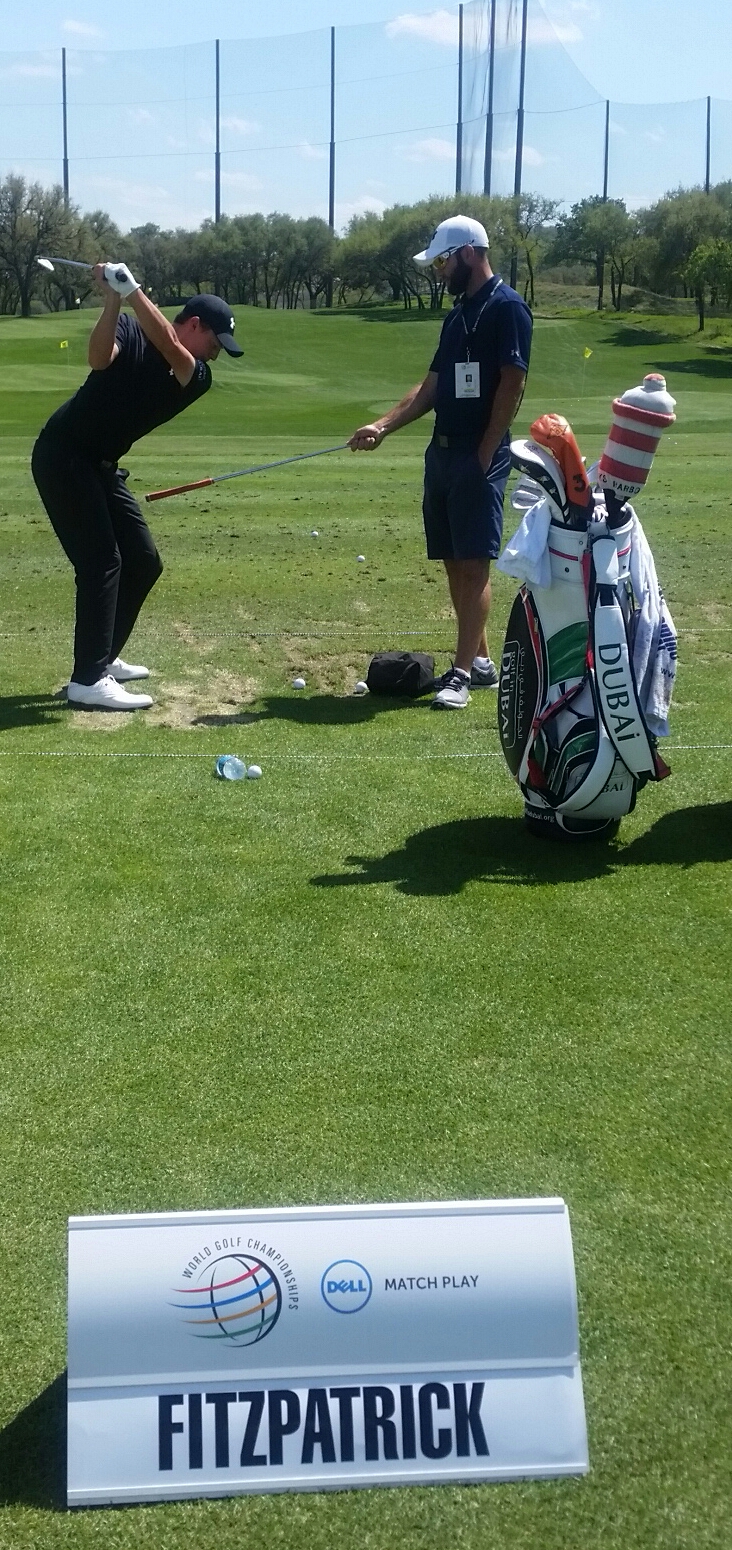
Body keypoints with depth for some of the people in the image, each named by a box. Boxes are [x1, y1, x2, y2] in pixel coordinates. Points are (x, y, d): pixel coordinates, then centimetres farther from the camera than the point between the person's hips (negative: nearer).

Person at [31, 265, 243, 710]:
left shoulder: (198, 378, 2)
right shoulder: (129, 330, -7)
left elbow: (168, 347, -19)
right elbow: (99, 358, -28)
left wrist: (132, 289, -27)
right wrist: (115, 296, -35)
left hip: (102, 466, 8)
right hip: (63, 455, -7)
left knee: (143, 563, 10)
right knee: (102, 561, -15)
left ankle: (102, 658, 23)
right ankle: (88, 680, -15)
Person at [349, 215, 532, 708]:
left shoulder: (507, 308, -9)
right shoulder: (458, 314, 18)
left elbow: (512, 384, -14)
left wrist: (485, 454, -15)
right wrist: (382, 427, 9)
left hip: (480, 455, -9)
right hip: (443, 450, 9)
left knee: (474, 564, -8)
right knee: (454, 562, 10)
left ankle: (462, 674, -8)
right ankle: (480, 660, 18)